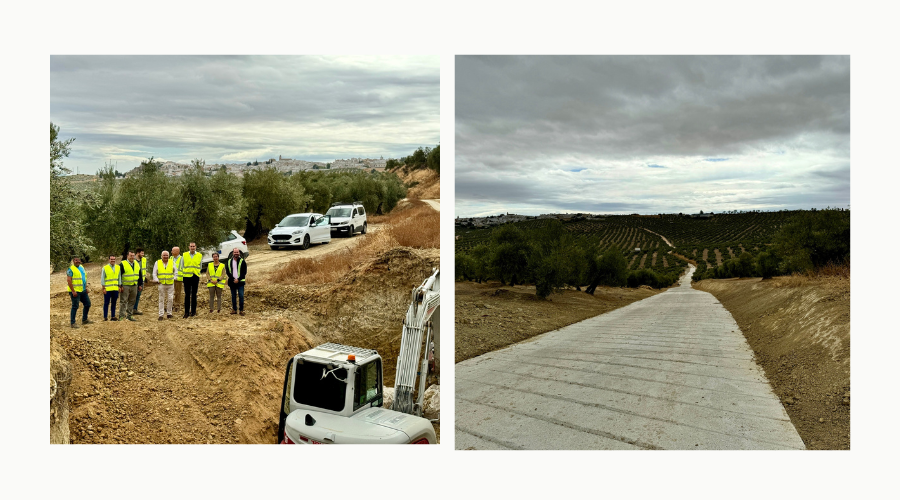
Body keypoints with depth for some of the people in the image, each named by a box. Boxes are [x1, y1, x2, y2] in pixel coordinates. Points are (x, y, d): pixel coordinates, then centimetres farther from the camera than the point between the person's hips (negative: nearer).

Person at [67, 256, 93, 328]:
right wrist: (73, 291, -20)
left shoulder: (82, 267, 13)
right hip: (75, 291, -8)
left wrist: (86, 287, 15)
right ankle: (72, 323, 3)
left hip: (83, 291, 8)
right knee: (75, 307, -4)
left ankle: (84, 320, 24)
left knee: (87, 304, 12)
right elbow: (68, 280, -17)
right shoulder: (71, 269, -11)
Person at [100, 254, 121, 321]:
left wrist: (120, 286, 7)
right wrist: (104, 288, -7)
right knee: (106, 303, 2)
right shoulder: (105, 268, -3)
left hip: (115, 289, 3)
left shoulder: (118, 267, 7)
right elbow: (102, 279, -2)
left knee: (114, 303, 9)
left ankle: (113, 316, 15)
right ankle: (105, 317, 8)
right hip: (107, 289, -3)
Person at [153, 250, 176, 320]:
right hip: (161, 284, 0)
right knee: (161, 299, 1)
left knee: (170, 299, 0)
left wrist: (174, 279, 2)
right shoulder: (157, 263, 6)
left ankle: (169, 313, 12)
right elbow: (154, 273, 8)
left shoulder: (172, 262, 7)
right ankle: (161, 315, 4)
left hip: (170, 284, 0)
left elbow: (176, 272, 13)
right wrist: (157, 281, -1)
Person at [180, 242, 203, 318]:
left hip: (195, 277, 0)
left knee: (194, 295, 6)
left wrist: (200, 279, 7)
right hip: (187, 277, 0)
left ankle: (193, 311, 11)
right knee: (187, 295, 0)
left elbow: (200, 267, 9)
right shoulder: (184, 255, 6)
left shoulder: (200, 255, 6)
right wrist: (181, 275, 6)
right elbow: (182, 266, 12)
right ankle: (186, 312, 3)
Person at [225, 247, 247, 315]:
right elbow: (227, 272, 3)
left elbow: (244, 272, -2)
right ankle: (234, 309, 16)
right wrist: (233, 279, -9)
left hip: (240, 282, -3)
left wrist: (238, 279, -12)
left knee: (241, 296, -8)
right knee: (233, 296, 8)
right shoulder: (229, 262, 8)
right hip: (232, 282, 3)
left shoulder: (242, 261, 1)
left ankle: (241, 310, -3)